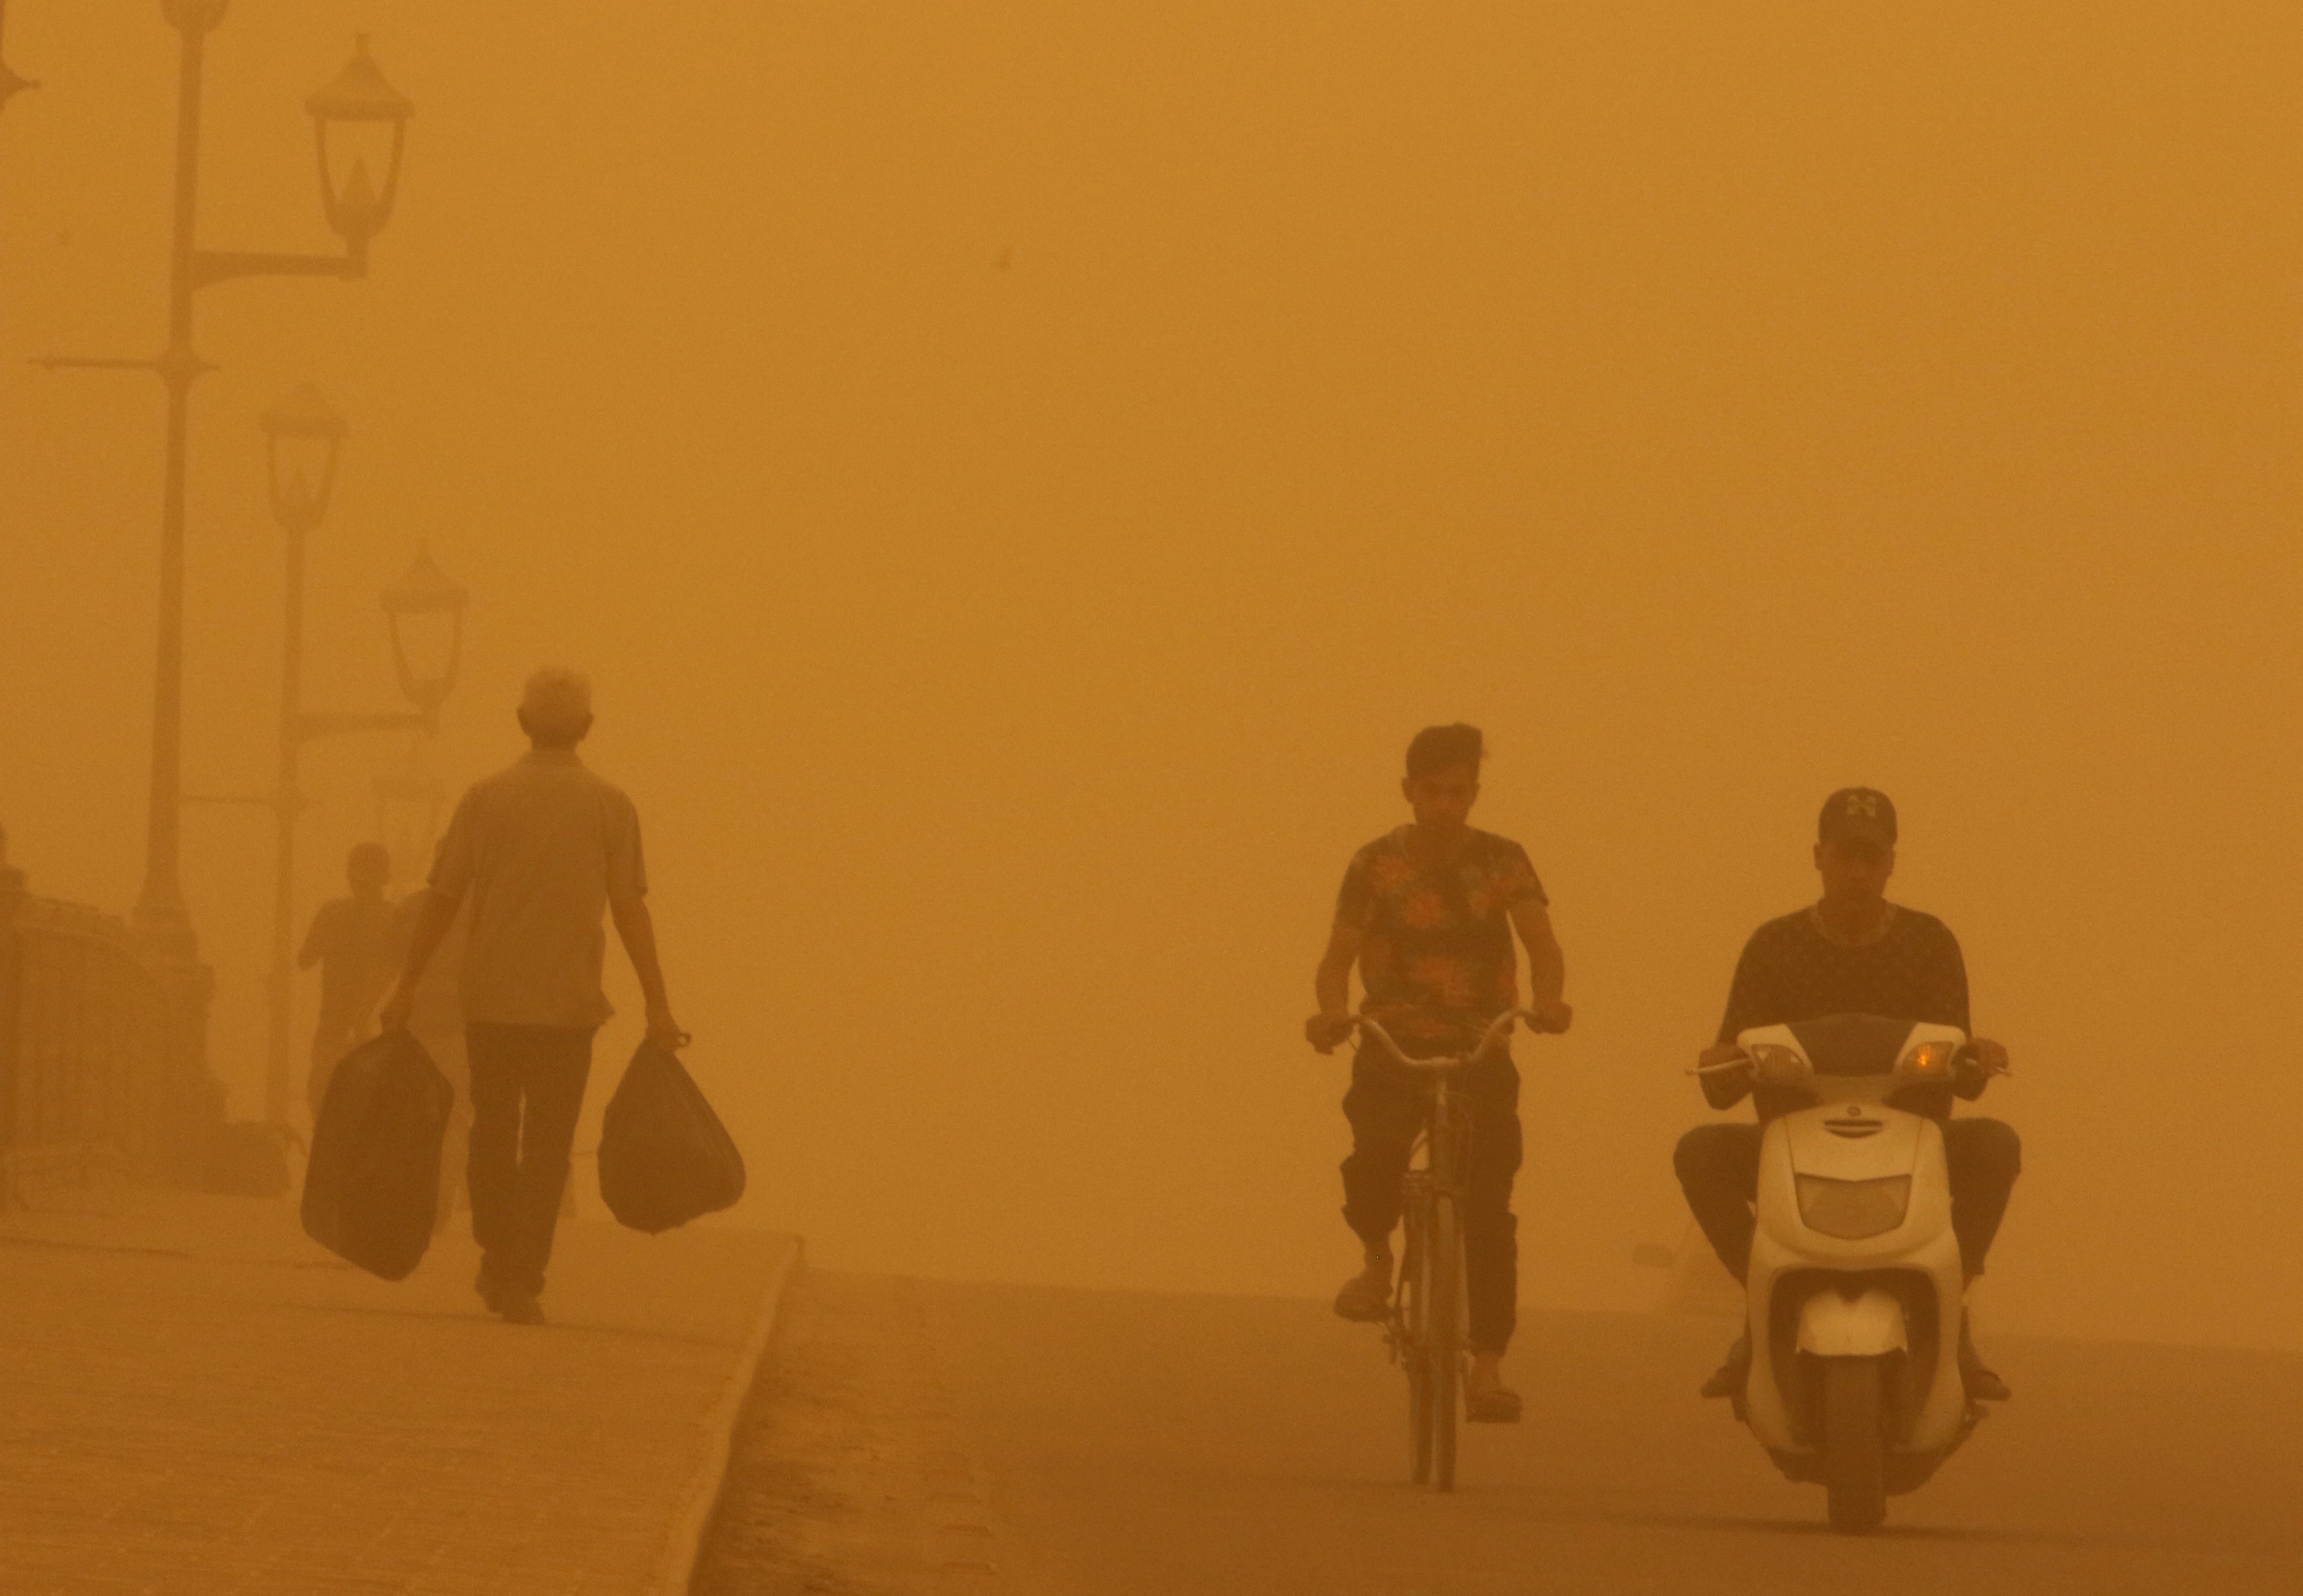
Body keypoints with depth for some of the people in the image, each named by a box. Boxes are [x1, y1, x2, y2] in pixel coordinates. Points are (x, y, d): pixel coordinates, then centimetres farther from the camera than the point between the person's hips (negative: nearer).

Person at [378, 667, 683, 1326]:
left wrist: (409, 983, 6)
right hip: (569, 1002, -1)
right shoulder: (610, 807, -2)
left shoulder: (486, 798, 0)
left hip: (490, 1000, 1)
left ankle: (496, 1260, 23)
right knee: (547, 1146, 3)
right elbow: (630, 909, -5)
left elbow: (443, 900, -1)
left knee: (492, 1130, 17)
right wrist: (656, 1003, -1)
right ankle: (522, 1281, -3)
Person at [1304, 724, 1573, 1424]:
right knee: (1376, 1155, -29)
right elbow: (1339, 954, -4)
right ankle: (1376, 1257, 3)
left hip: (1480, 1050, 1)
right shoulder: (1377, 864, 1)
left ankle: (1488, 1368, -4)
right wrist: (1331, 1013, -26)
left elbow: (1540, 940, -11)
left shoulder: (1502, 861, 1)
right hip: (1395, 1048, -1)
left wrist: (1546, 1000, -33)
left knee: (1488, 1210, -9)